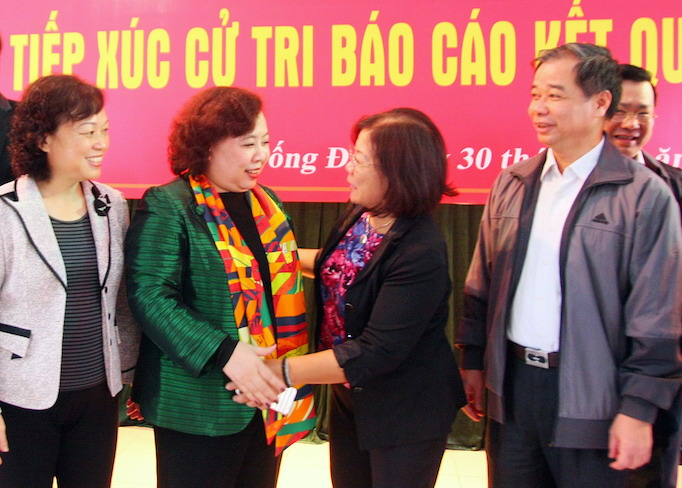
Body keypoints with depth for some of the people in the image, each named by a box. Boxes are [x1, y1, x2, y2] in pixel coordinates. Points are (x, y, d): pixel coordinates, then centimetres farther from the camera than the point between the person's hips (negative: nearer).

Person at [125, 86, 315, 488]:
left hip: (267, 399, 7)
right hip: (201, 406, -7)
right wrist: (223, 353, -27)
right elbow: (150, 296, -19)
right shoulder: (167, 207, -12)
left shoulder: (267, 203, 11)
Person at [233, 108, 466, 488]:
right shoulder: (360, 214, -6)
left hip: (406, 414, -8)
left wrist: (282, 371, -29)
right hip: (350, 398, 8)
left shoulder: (421, 252, -30)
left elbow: (376, 353, -31)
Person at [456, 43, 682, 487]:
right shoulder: (512, 185, 7)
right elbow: (482, 284, 11)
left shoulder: (646, 196, -10)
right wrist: (473, 361, 10)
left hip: (590, 398, -4)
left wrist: (638, 408, -12)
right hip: (512, 386, 5)